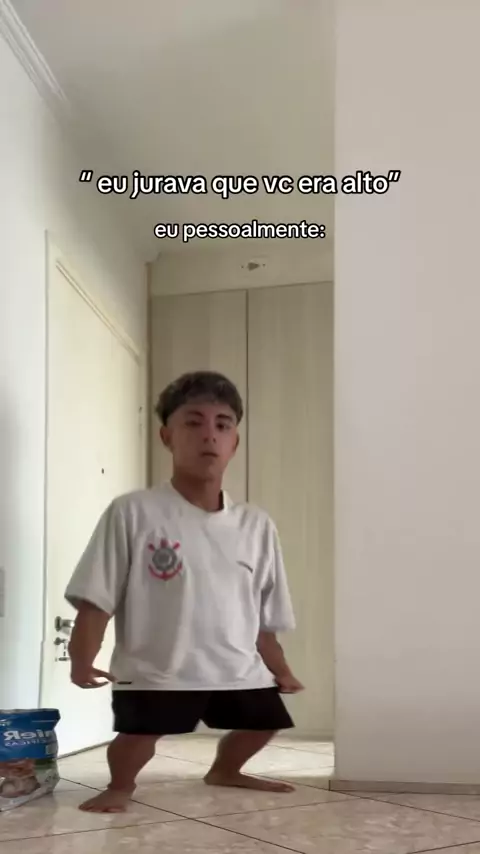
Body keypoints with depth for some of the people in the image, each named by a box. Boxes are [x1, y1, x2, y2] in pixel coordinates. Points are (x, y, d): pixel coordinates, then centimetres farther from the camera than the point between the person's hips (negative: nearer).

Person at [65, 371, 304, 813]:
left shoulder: (257, 526, 5)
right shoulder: (133, 513, -8)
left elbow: (263, 618, 13)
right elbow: (96, 600, -8)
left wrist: (282, 673, 13)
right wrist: (82, 661, -18)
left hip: (239, 671, 5)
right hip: (156, 672, -5)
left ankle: (225, 770, 49)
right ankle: (121, 784, 16)